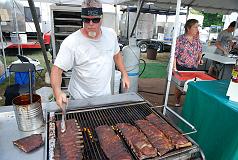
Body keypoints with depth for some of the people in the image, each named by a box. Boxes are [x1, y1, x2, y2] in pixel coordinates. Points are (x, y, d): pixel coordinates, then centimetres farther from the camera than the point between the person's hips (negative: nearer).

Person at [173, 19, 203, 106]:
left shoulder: (197, 39, 5)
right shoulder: (180, 39, -12)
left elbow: (200, 51, 19)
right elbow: (174, 54, -13)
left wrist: (199, 59, -1)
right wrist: (174, 68, -17)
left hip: (193, 68, 5)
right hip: (181, 67, -4)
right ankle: (177, 103, 28)